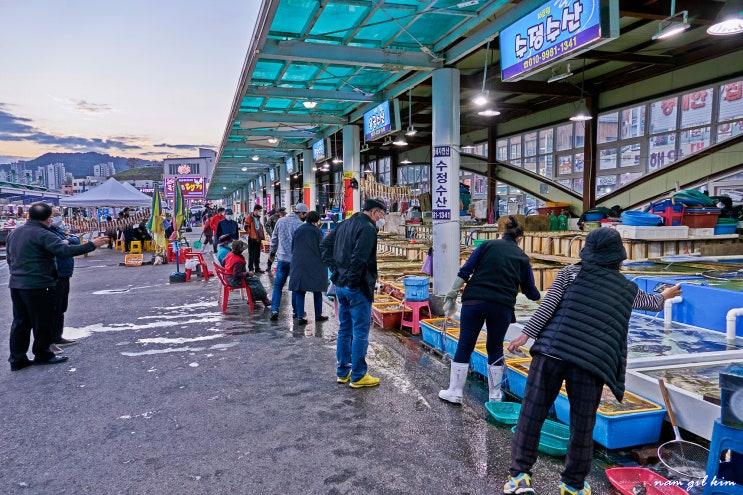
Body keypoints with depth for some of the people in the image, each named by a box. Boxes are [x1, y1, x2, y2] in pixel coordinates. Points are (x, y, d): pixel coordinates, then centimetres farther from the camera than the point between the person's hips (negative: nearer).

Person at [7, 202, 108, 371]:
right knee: (43, 322, 6)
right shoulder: (43, 235, -16)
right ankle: (42, 355, 17)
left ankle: (17, 359, 16)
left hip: (16, 284, 8)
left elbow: (9, 258, 22)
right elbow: (65, 250, -26)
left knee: (20, 322, 13)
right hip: (38, 286, -8)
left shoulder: (14, 233, 13)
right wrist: (92, 245, -22)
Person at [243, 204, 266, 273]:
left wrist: (262, 235, 14)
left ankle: (257, 268, 20)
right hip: (252, 238, -8)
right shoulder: (249, 217, -10)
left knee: (257, 254, 13)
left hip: (258, 238, 8)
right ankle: (251, 269, 5)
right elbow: (246, 226, -16)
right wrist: (250, 233, -14)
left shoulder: (258, 218, 15)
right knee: (251, 254, -1)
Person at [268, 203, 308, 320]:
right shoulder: (300, 225, -12)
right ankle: (296, 311, 17)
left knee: (278, 285, 10)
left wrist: (272, 252, 23)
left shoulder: (280, 221, 5)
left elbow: (274, 238, 12)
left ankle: (274, 310, 1)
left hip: (282, 259, 4)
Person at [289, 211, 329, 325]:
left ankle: (300, 317, 2)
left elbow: (292, 248, 11)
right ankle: (318, 315, 18)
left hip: (298, 265, 3)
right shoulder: (316, 231, -7)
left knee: (299, 291, 6)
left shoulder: (298, 230, 6)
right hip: (315, 266, -3)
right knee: (317, 291, 11)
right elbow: (322, 248, -5)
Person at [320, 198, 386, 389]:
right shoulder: (367, 228, -15)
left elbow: (325, 244, 17)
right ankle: (358, 376, 9)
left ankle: (342, 372, 26)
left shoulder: (345, 223, 12)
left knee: (345, 329, 17)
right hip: (358, 287, -9)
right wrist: (353, 280, -16)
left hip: (340, 285, 9)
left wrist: (334, 268, 10)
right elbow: (359, 258, -26)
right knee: (360, 332, 1)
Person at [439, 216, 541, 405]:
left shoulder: (487, 245, 11)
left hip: (474, 301, -1)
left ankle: (455, 392, 14)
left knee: (464, 347, 7)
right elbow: (530, 291, 20)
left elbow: (465, 272, 1)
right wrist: (538, 296, 43)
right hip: (502, 306, 1)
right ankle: (494, 394, 26)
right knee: (495, 349, 16)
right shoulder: (522, 257, 14)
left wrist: (452, 295, 4)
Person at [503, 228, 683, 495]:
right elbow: (654, 303, 38)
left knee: (531, 413, 5)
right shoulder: (628, 289, 17)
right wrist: (665, 295, 60)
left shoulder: (571, 272, 10)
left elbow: (548, 305, -1)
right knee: (582, 425, 12)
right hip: (591, 361, 1)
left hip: (551, 350, 0)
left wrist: (526, 334, -3)